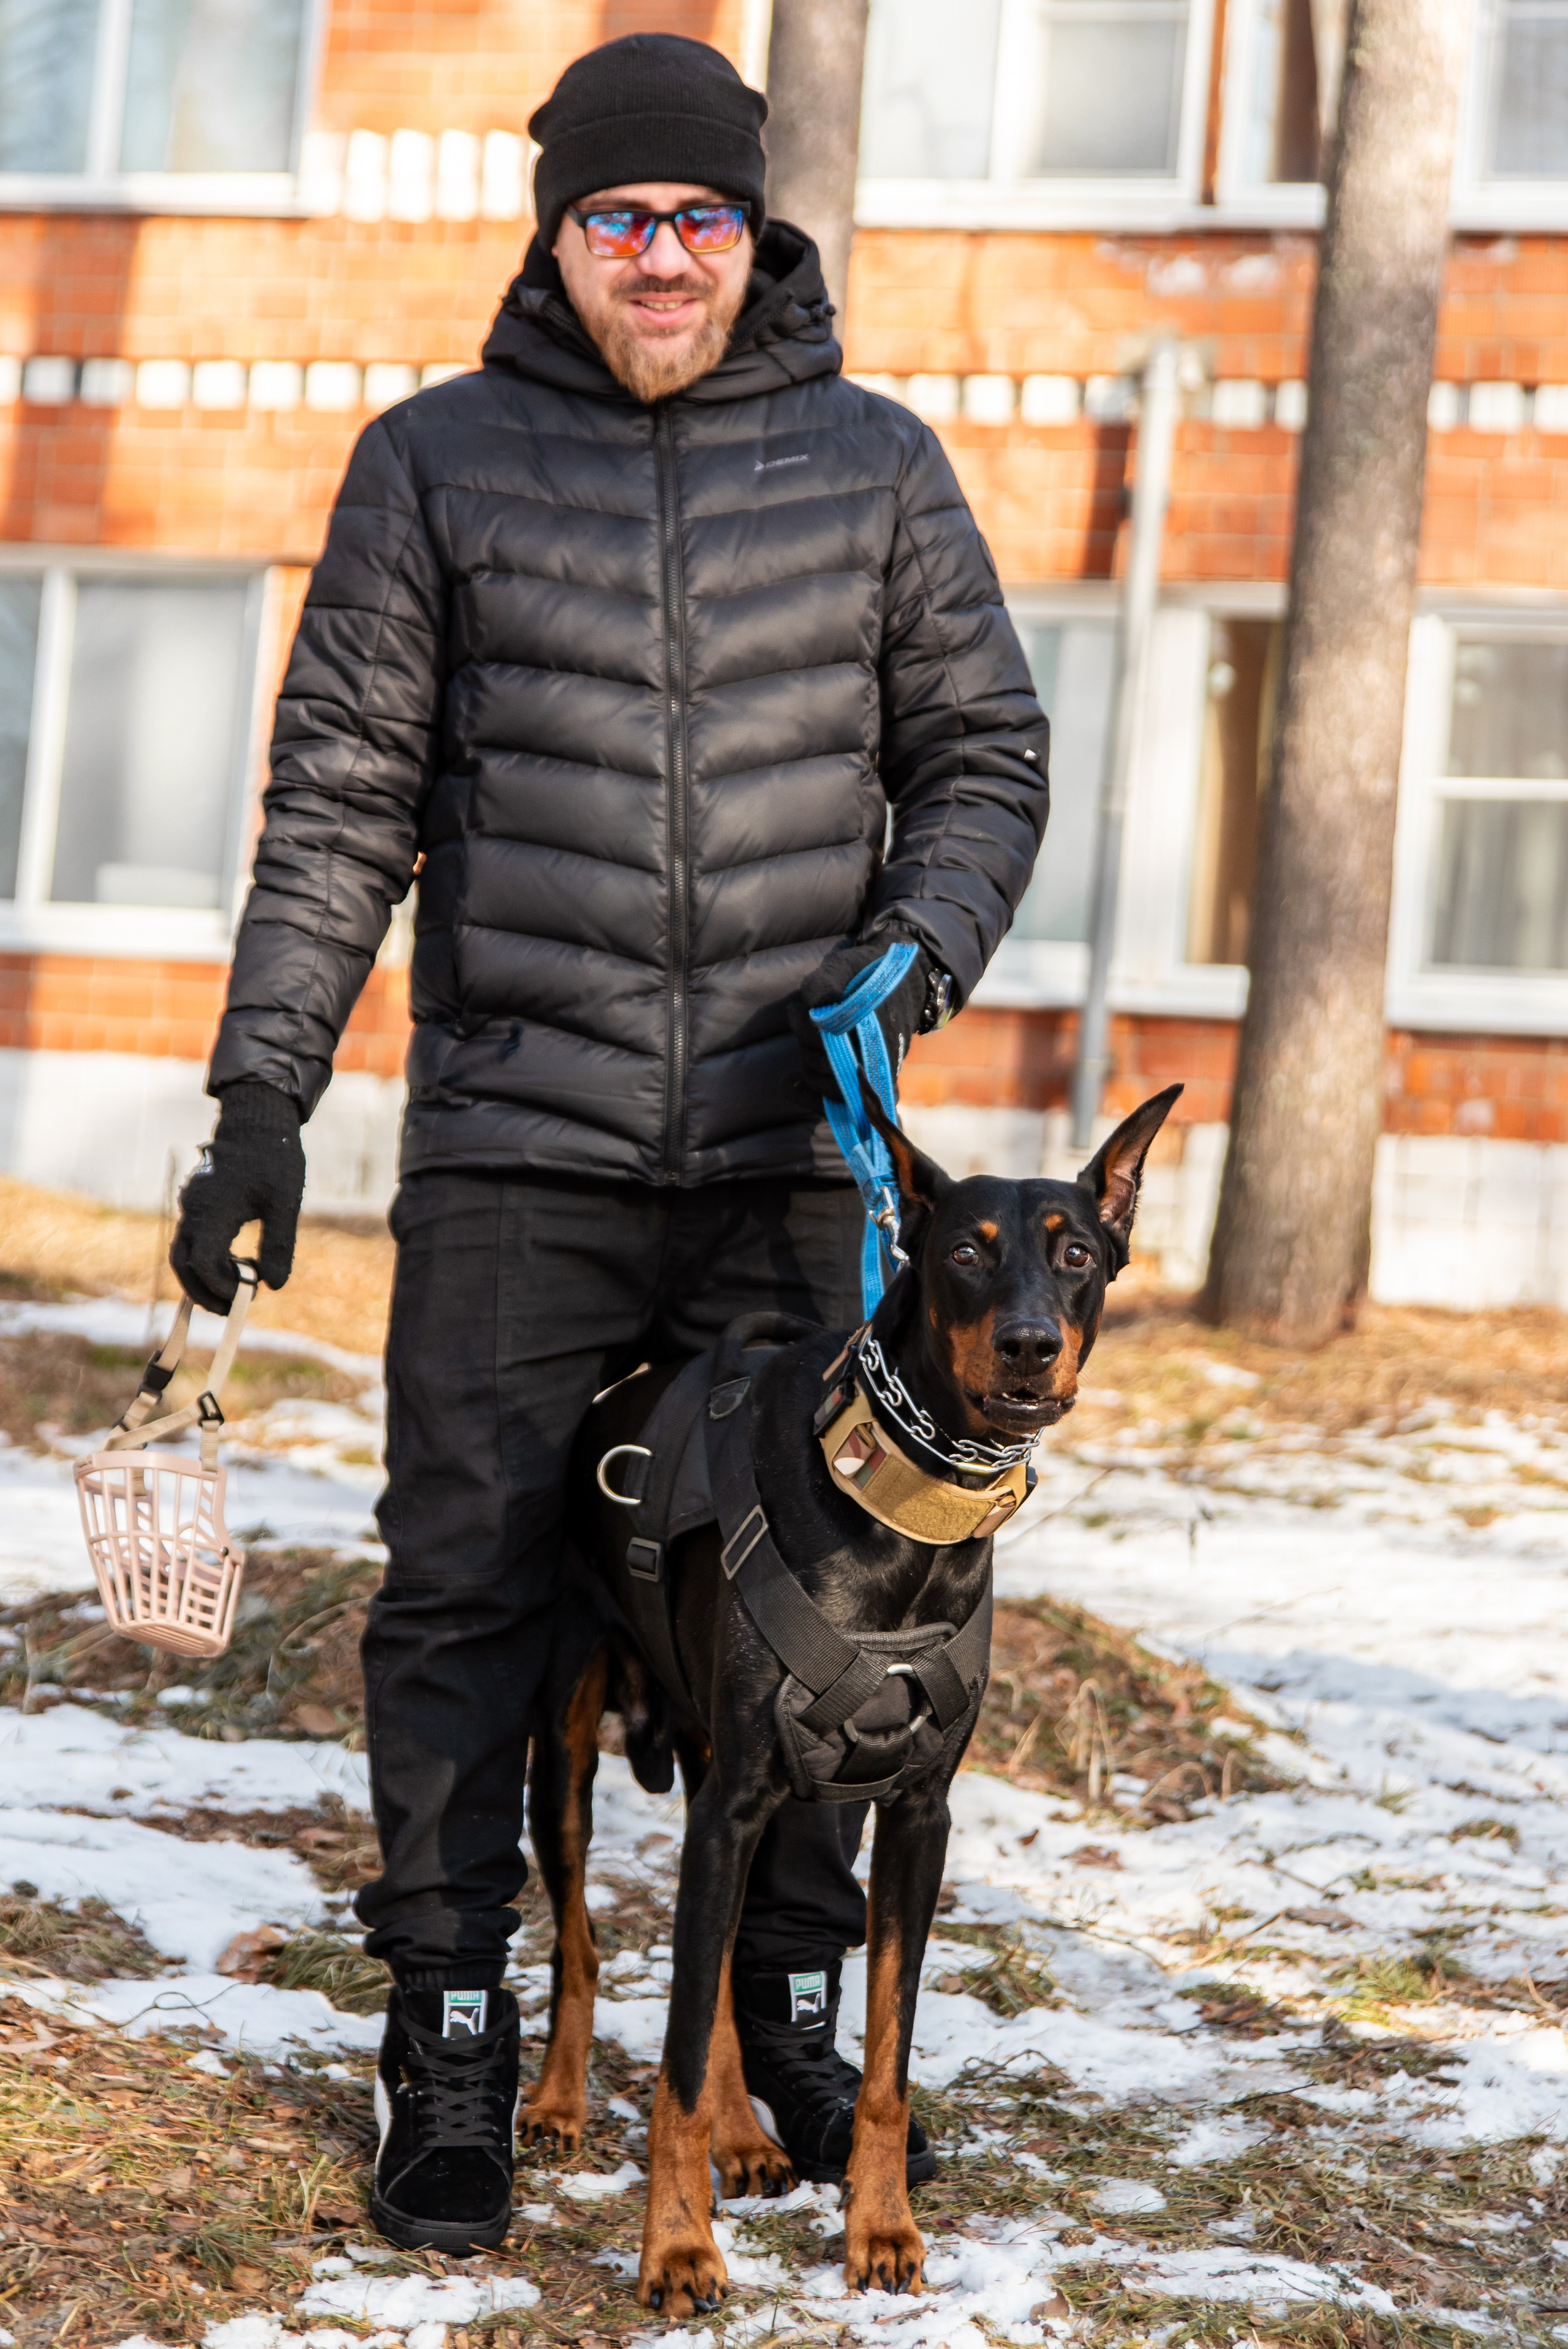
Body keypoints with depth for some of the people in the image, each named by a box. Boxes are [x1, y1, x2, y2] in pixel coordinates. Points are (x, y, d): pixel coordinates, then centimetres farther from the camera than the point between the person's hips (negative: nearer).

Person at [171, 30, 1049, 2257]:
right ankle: (451, 2049, 8)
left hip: (792, 1153, 1)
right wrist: (261, 1098, 1)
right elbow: (340, 803, 6)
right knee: (464, 1593, -2)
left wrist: (918, 950, -7)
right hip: (514, 1149, -1)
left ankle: (793, 2011, 22)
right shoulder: (435, 464, 5)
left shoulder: (875, 466, 8)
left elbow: (984, 754, 12)